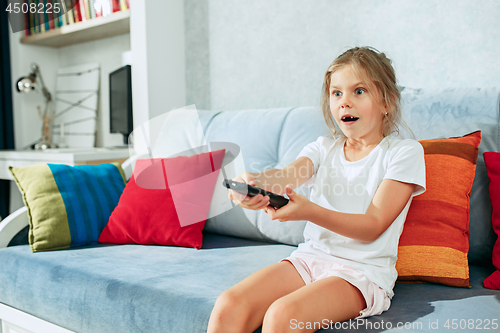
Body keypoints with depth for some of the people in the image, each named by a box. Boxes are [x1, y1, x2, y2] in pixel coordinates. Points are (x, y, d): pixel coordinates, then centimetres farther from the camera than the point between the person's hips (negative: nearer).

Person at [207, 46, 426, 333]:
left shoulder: (404, 152, -1)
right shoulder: (324, 147, 14)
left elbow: (372, 226, -10)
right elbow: (288, 174, -8)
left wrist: (309, 211, -26)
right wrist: (253, 182, -34)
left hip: (364, 271, -4)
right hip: (310, 256, 5)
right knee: (228, 306, -19)